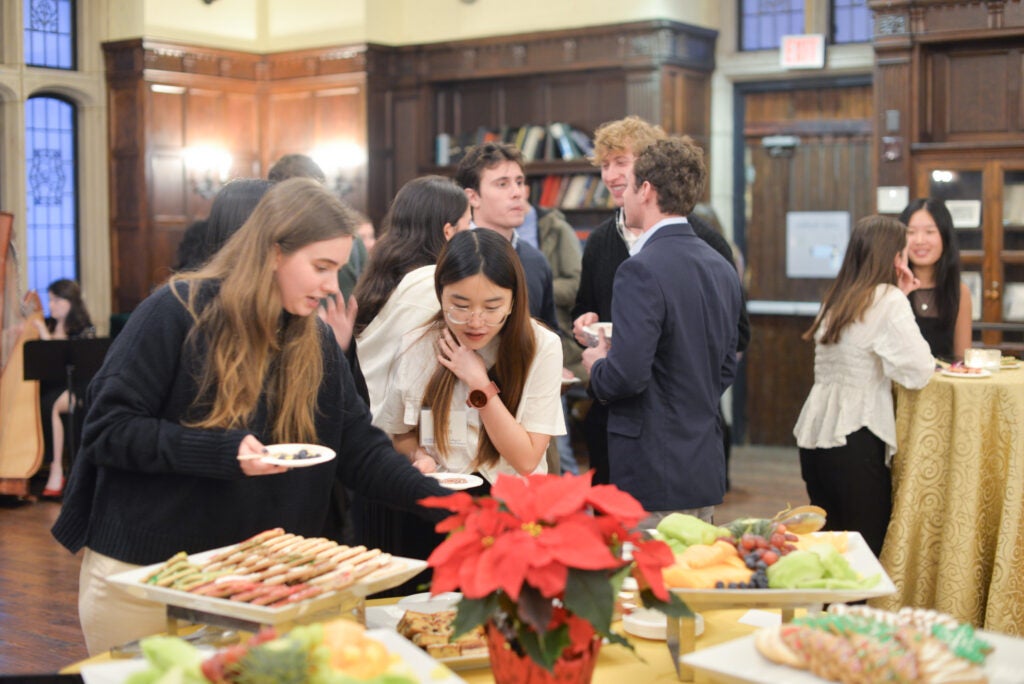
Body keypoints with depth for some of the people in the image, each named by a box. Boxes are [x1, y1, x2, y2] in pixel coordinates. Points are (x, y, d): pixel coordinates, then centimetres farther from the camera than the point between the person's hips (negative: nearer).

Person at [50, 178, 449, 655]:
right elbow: (107, 429, -15)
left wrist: (440, 502, -12)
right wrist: (223, 452, -26)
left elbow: (360, 449, 2)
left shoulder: (316, 342, 4)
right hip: (139, 573, -4)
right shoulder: (177, 313, -13)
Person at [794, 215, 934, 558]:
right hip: (853, 439, -8)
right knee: (869, 547, 1)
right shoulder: (888, 301, -10)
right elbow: (918, 372, -13)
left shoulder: (836, 298, 13)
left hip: (814, 430, 8)